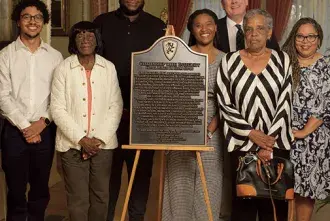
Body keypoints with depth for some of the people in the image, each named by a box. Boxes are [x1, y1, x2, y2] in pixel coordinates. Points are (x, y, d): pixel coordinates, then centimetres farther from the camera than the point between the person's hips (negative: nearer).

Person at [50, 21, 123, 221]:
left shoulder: (109, 68, 3)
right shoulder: (63, 68, -2)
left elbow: (116, 106, 2)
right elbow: (58, 109, -5)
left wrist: (101, 138, -8)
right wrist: (80, 138, -12)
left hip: (103, 143, 2)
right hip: (72, 144, -2)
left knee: (101, 196, 9)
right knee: (78, 199, 3)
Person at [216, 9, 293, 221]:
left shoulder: (282, 60, 3)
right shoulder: (230, 61, 2)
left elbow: (285, 103, -2)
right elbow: (225, 104, -1)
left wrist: (270, 144, -9)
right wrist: (251, 133, -10)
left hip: (276, 143, 0)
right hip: (242, 143, 0)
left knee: (274, 201, 4)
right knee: (243, 199, 3)